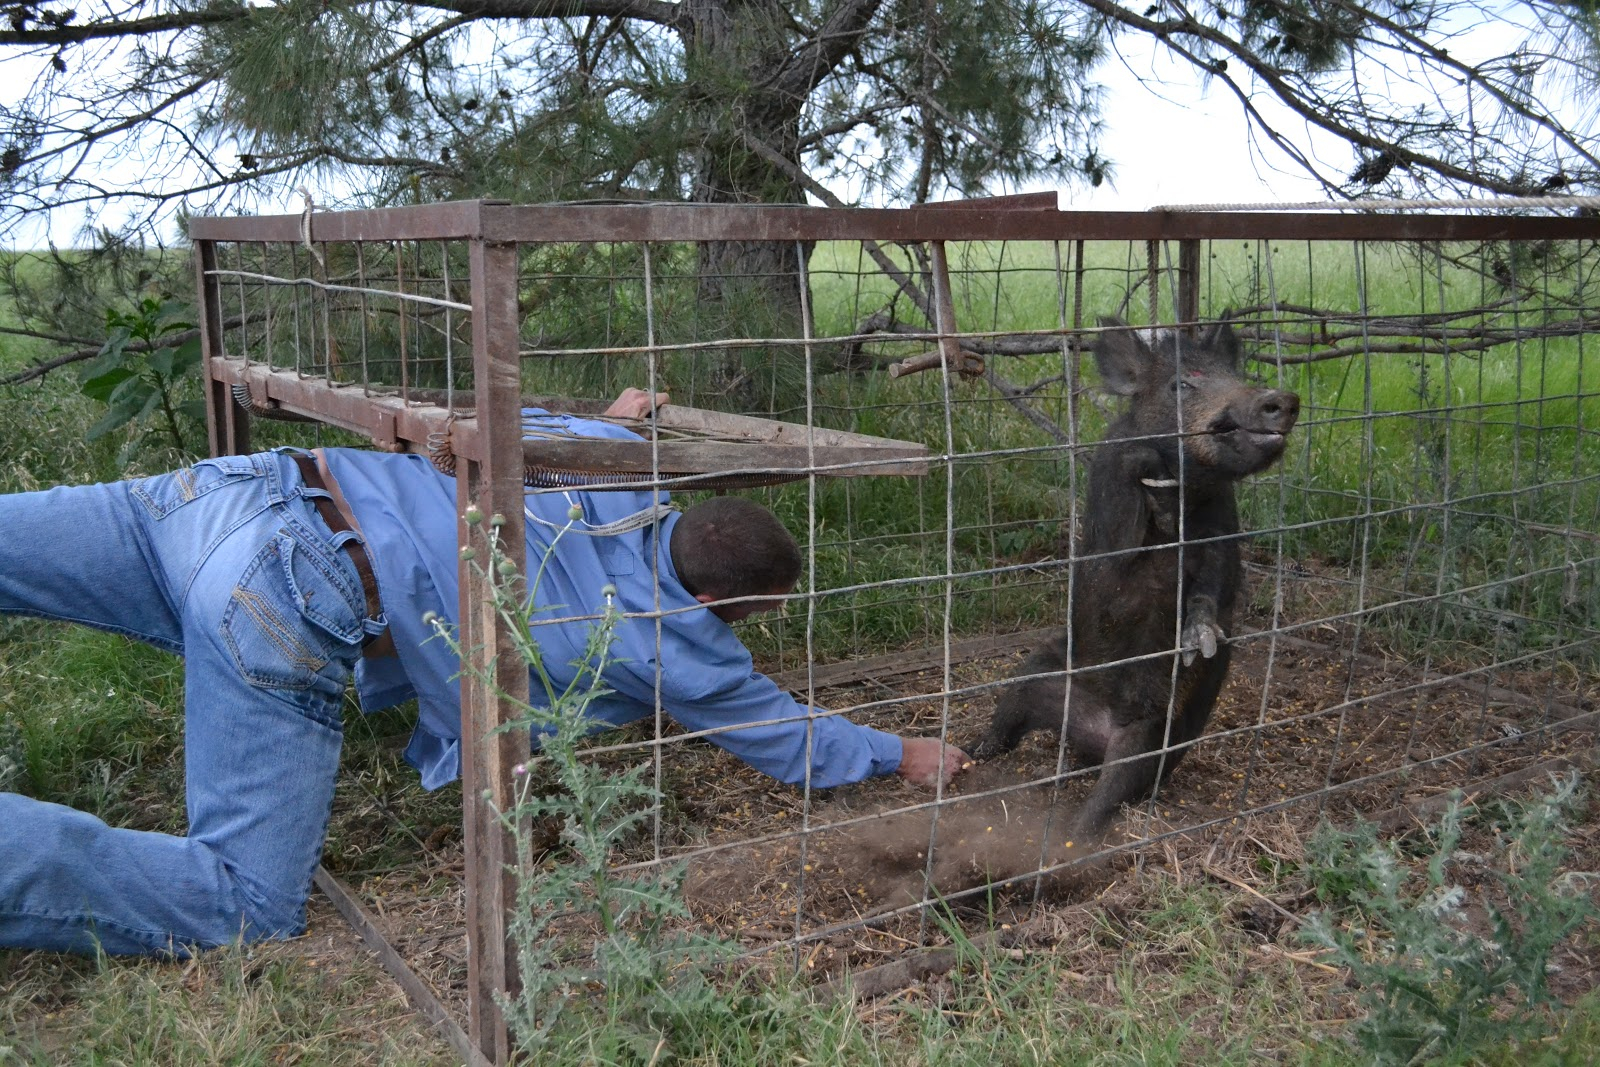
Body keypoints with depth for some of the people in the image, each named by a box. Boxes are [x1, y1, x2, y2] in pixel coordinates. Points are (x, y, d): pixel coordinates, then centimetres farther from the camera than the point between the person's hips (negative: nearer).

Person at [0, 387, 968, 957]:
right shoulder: (680, 644, 0)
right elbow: (795, 742, 16)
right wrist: (902, 755, 33)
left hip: (250, 488, 8)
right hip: (294, 605, -8)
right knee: (247, 909, -4)